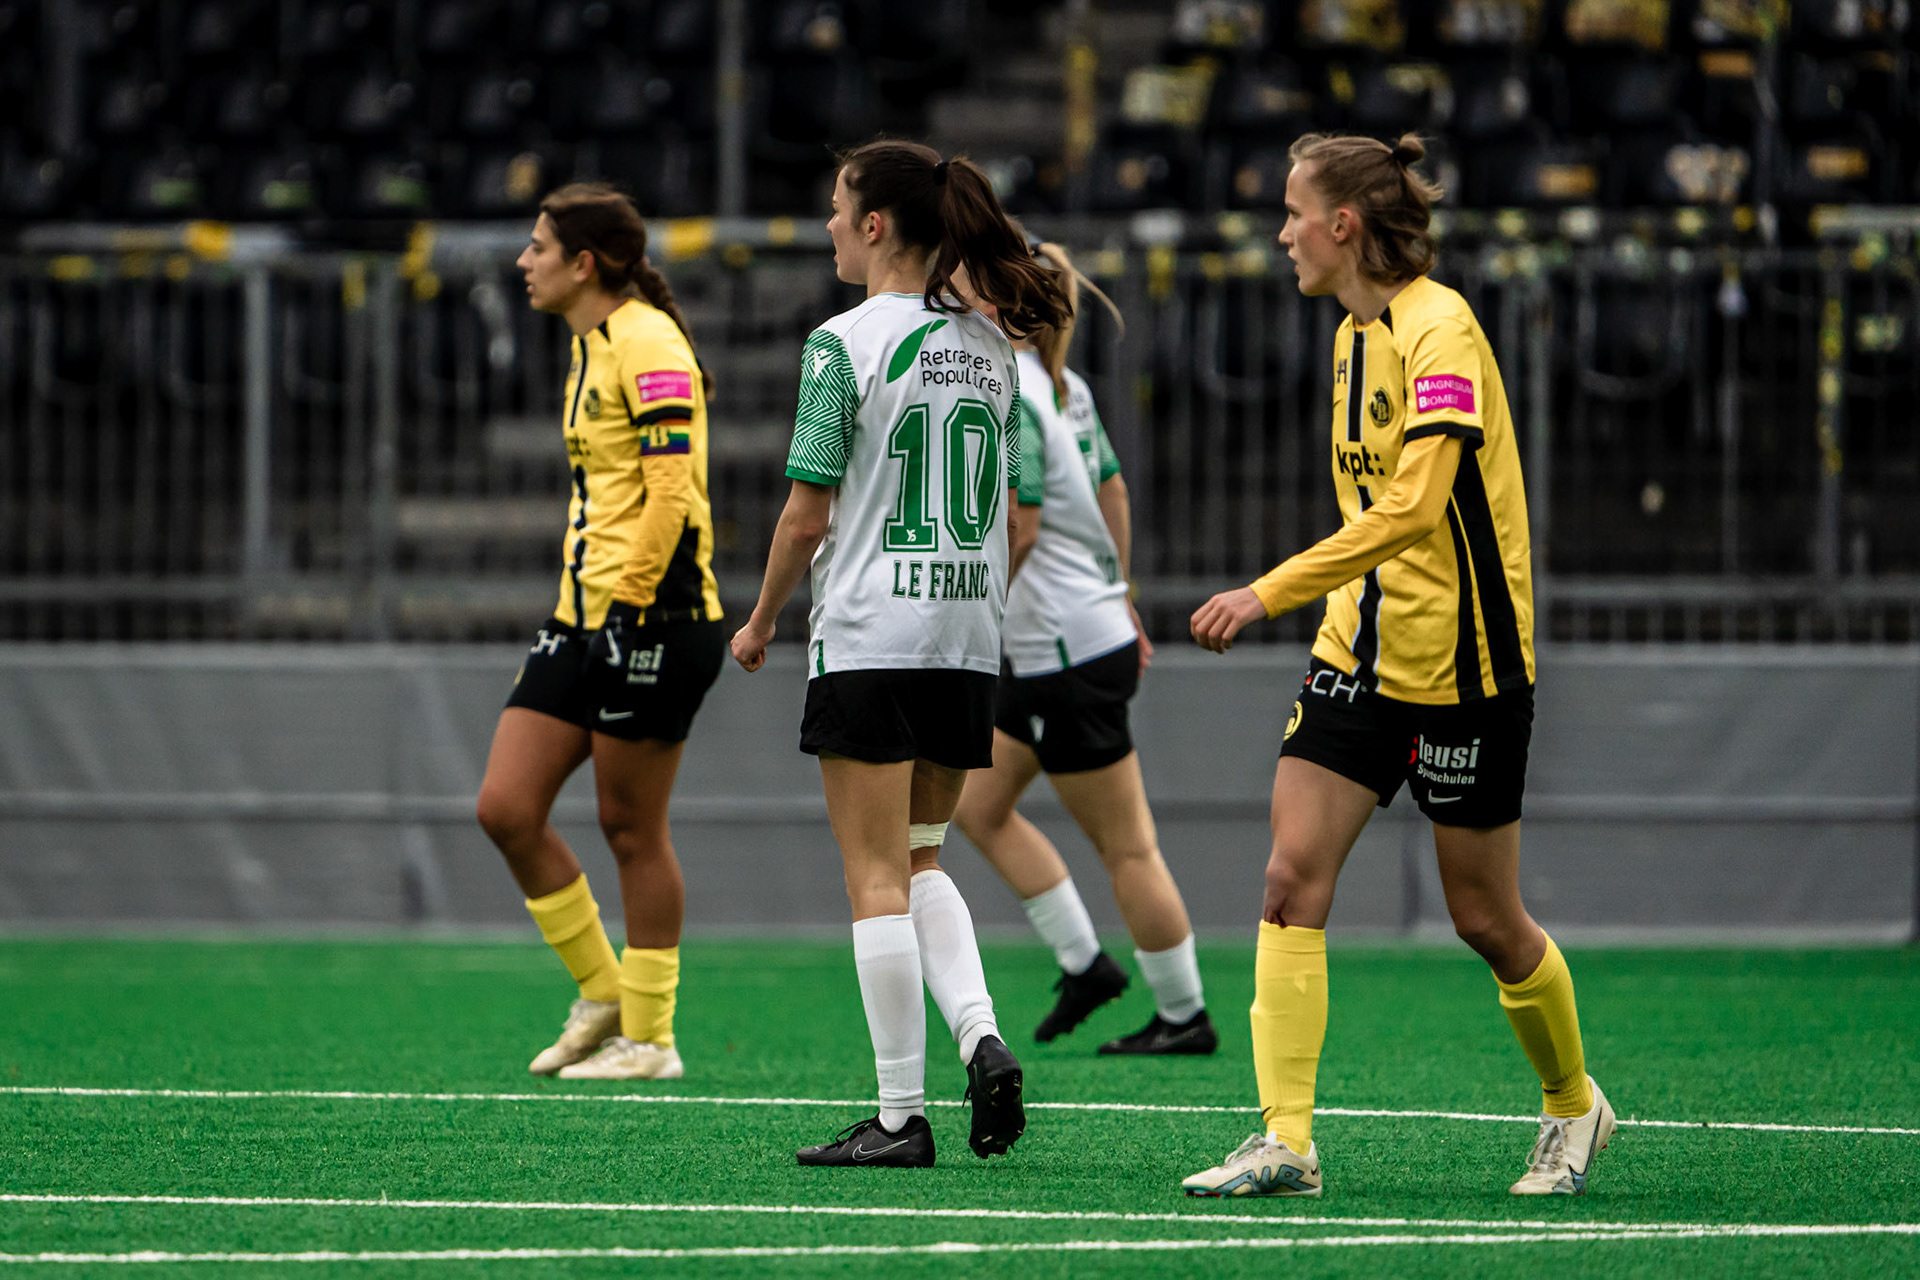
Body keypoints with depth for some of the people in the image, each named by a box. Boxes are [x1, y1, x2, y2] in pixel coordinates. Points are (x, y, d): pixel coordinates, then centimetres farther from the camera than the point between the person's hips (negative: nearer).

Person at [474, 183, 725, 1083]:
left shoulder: (648, 345, -13)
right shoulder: (592, 345, 17)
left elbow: (671, 491, -18)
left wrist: (628, 602, -19)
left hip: (651, 617, -9)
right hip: (584, 615, 9)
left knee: (630, 828, -2)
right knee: (505, 808, 3)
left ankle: (649, 1037, 9)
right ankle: (602, 994, 16)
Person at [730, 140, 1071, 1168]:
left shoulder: (846, 343, -10)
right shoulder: (990, 348, 9)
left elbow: (808, 515, -10)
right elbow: (1010, 513, 12)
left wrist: (761, 621, 4)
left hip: (868, 636, -6)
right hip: (970, 640, 6)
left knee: (879, 879, -2)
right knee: (917, 861, 19)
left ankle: (901, 1114, -2)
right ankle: (980, 1037, -3)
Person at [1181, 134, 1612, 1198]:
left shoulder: (1438, 329, -18)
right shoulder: (1355, 334, 10)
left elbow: (1413, 507, -29)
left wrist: (1271, 593, -31)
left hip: (1461, 665, -8)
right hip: (1361, 653, 8)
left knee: (1484, 919, 4)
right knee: (1293, 877, -9)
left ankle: (1572, 1104, 29)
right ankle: (1285, 1142, -11)